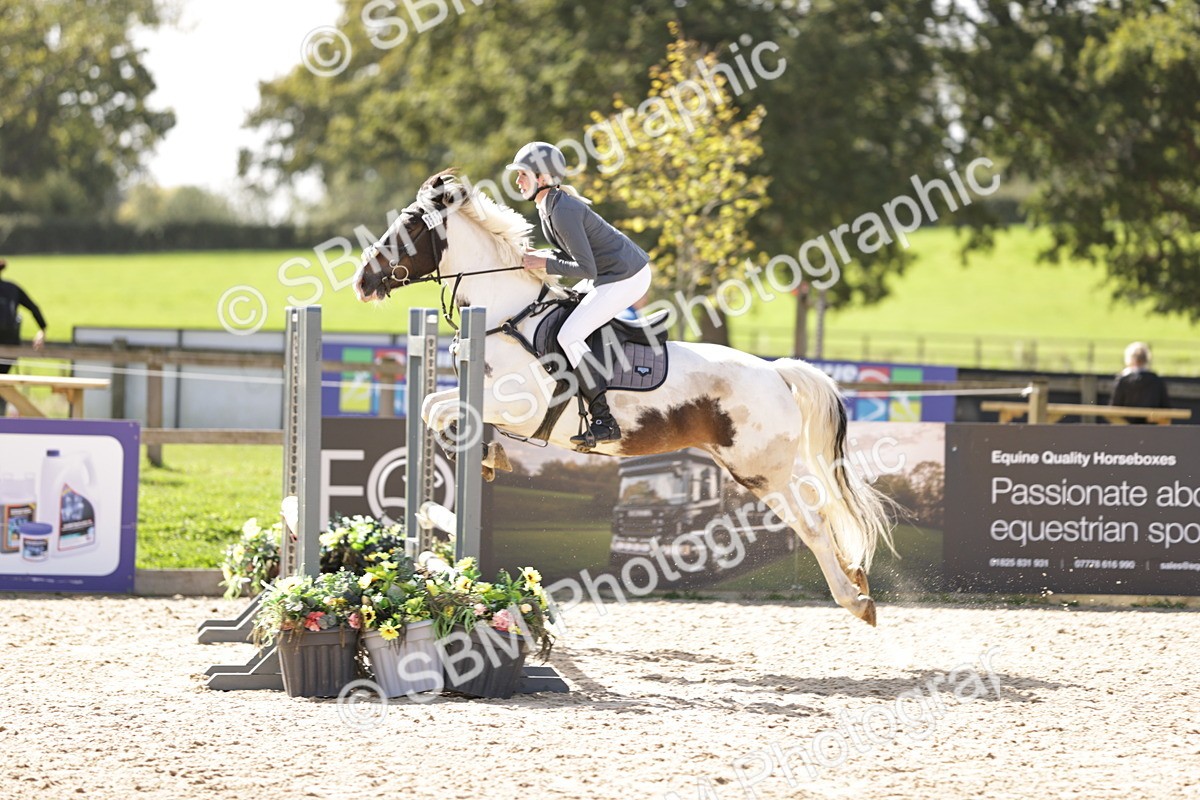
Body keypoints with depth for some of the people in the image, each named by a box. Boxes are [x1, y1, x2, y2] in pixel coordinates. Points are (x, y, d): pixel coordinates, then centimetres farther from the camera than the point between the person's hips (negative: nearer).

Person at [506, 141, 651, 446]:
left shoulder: (563, 211, -23)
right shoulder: (547, 207, 9)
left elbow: (586, 269, -25)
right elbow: (575, 252, 21)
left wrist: (545, 263, -18)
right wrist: (542, 258, 5)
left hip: (625, 278, -11)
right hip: (617, 275, 11)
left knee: (569, 335, -16)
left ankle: (604, 420, -17)